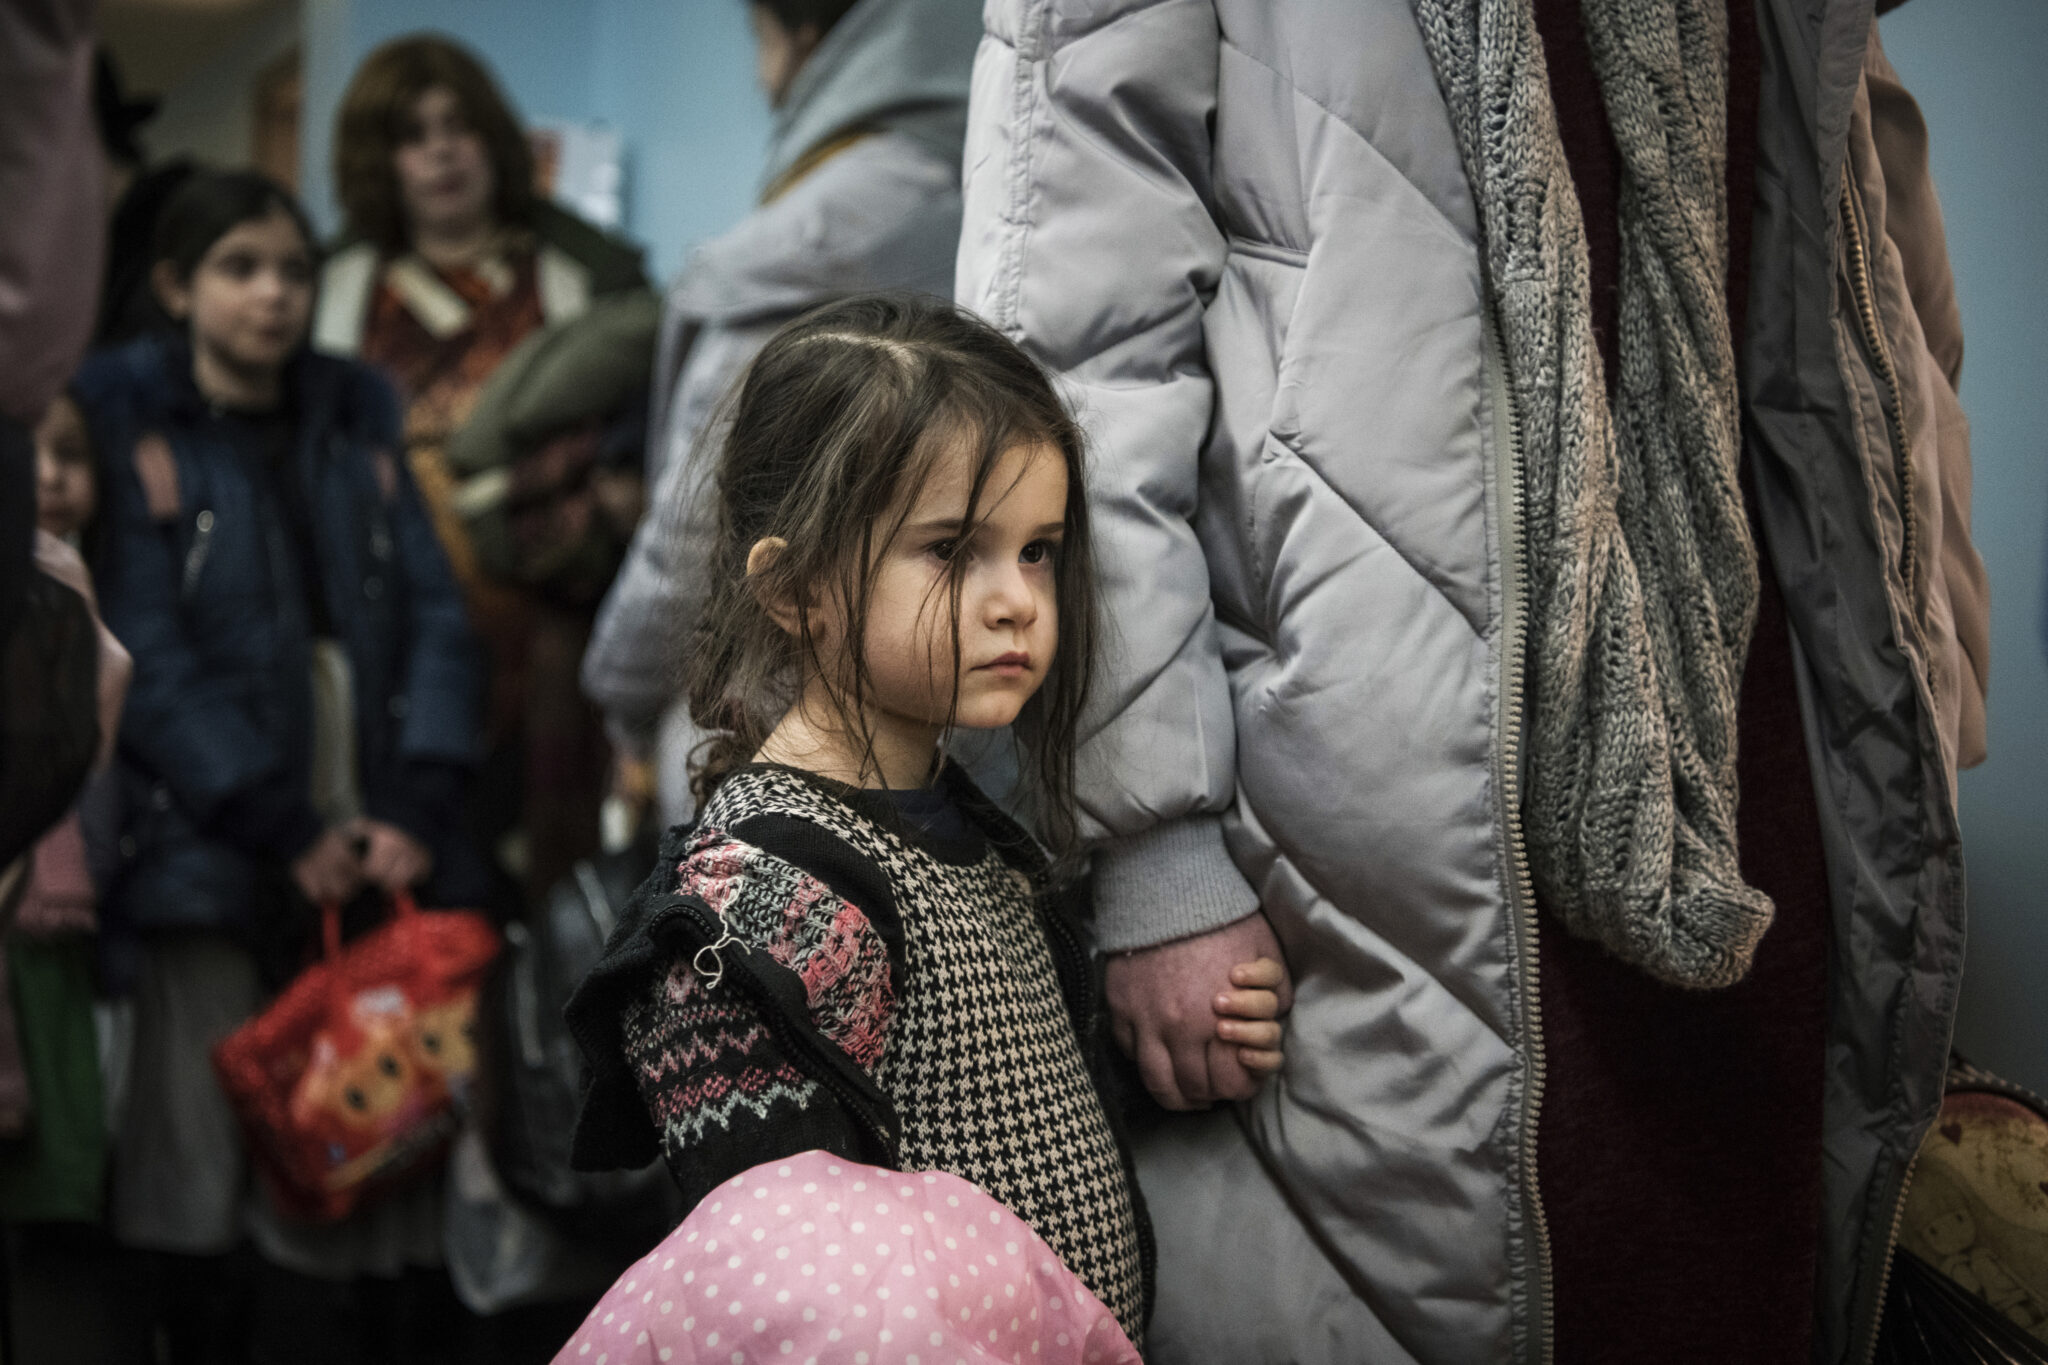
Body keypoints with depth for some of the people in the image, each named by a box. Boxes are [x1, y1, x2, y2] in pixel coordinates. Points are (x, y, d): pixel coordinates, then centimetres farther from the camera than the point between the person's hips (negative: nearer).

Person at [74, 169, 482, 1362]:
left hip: (372, 846, 3)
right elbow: (149, 656, -8)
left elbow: (435, 614, 7)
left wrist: (418, 807, -7)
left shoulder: (358, 416, 15)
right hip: (211, 848, -3)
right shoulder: (128, 424, 2)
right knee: (207, 1172, -2)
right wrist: (283, 829, -14)